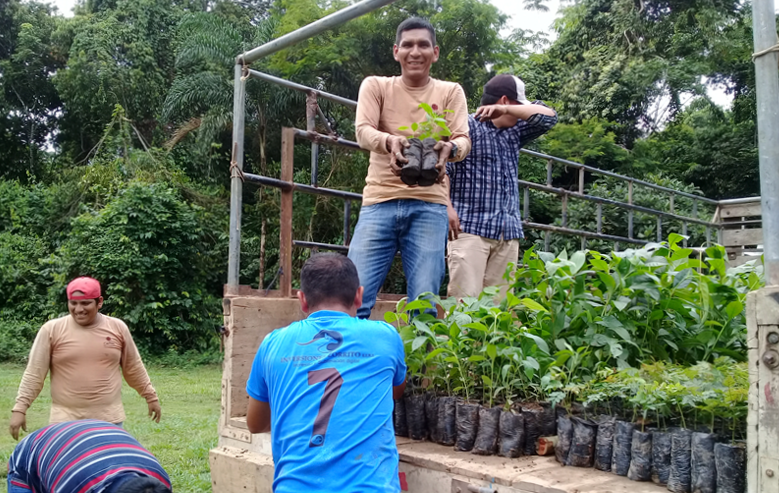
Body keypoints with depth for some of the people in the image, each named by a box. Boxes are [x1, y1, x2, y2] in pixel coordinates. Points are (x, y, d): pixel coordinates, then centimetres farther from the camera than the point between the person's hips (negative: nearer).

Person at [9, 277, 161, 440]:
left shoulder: (117, 328, 0)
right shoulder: (52, 330, -4)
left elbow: (133, 368, 11)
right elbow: (34, 373, 0)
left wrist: (151, 397, 15)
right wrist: (20, 408, -6)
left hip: (109, 419, 1)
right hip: (66, 420, -1)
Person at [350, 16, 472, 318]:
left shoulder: (450, 92, 12)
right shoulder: (376, 86, 9)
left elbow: (463, 139, 0)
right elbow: (362, 131, -6)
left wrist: (449, 148, -26)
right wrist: (390, 141, -30)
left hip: (429, 205, 0)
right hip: (380, 201, 0)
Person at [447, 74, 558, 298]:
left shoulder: (513, 132, 22)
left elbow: (548, 116, 13)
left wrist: (505, 110, -1)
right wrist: (446, 208, -20)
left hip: (508, 232, 7)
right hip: (471, 227, -7)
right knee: (465, 300, -13)